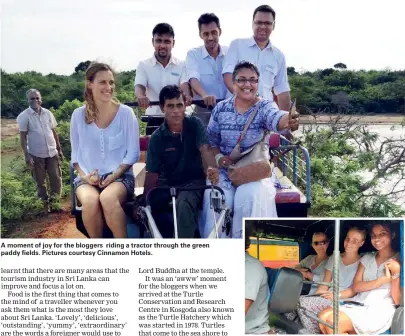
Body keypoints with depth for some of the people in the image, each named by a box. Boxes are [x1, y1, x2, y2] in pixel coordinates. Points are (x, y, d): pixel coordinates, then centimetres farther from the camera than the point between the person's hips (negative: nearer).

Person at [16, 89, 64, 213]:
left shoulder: (48, 113, 5)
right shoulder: (24, 116, -6)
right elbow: (23, 137, -8)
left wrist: (59, 149, 11)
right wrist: (26, 155, -14)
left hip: (52, 153, 3)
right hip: (36, 155, -3)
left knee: (56, 179, 3)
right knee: (40, 181, 7)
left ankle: (54, 202, 15)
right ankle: (46, 203, 20)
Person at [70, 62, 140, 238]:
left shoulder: (126, 113, 0)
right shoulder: (78, 115, 5)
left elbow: (133, 153, 1)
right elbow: (75, 153, 11)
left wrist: (114, 175, -12)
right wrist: (84, 175, -7)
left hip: (120, 176, -1)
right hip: (88, 178, 2)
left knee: (108, 199, -36)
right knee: (90, 201, -34)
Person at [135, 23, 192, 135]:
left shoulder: (181, 65, 3)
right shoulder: (144, 65, 3)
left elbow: (185, 85, -10)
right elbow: (139, 86, -10)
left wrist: (187, 97, -36)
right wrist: (141, 97, -35)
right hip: (154, 120, 0)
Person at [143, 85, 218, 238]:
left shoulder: (194, 124, -6)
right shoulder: (157, 137, -5)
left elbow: (205, 149, -22)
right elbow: (152, 174, -7)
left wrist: (212, 168, -45)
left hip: (193, 181, -3)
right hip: (168, 184, 3)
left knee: (184, 204, -34)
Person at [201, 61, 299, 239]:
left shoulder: (264, 107, -6)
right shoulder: (221, 108, 3)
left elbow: (277, 118, -31)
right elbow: (211, 140, 10)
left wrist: (289, 121, -55)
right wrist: (218, 157, -10)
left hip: (255, 169, -1)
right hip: (224, 168, 2)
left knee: (250, 197, -30)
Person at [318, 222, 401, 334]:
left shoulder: (399, 261, 3)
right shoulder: (367, 258, 17)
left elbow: (398, 300, -2)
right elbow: (355, 287, 3)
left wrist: (395, 274, -17)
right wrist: (384, 279, -9)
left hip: (381, 311, -5)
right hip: (358, 305, 5)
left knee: (333, 323, -27)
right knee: (323, 317, -24)